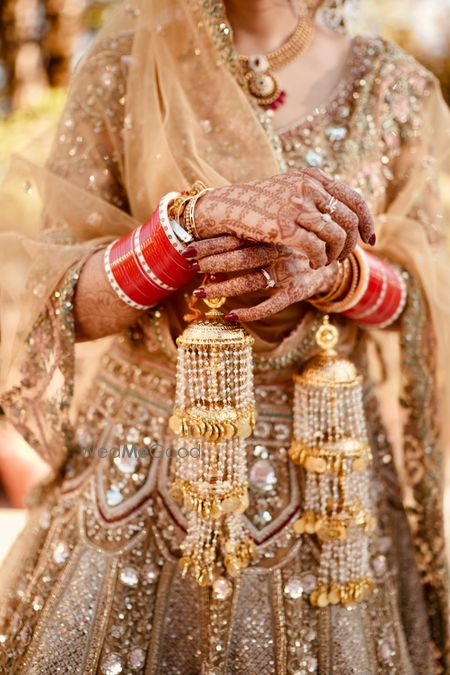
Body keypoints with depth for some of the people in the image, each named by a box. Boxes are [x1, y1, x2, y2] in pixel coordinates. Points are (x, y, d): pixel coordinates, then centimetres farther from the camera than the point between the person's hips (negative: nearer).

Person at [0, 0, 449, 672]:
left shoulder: (392, 84, 0)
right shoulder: (125, 60, -3)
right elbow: (64, 300, -8)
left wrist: (329, 271, -21)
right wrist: (195, 217, -27)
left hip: (327, 460, 1)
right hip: (140, 460, 0)